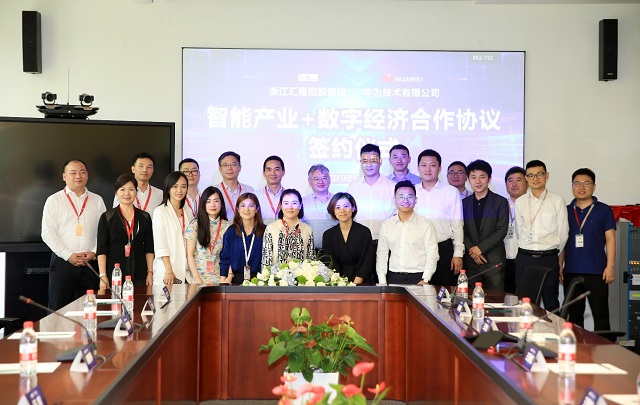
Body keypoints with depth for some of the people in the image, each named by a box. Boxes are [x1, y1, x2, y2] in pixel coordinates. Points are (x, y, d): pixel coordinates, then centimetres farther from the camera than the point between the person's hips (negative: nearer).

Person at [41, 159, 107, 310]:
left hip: (91, 262, 2)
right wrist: (68, 255, -10)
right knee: (59, 309, -2)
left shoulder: (97, 200, 11)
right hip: (63, 262, -2)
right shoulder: (54, 200, 4)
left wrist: (94, 252, -7)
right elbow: (48, 233, -2)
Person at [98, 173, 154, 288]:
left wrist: (150, 273, 4)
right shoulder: (107, 217, 4)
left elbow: (149, 249, 11)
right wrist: (103, 276, -7)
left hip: (139, 275, 2)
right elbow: (101, 250, 0)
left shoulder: (145, 217, 10)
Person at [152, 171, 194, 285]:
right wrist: (169, 271, -14)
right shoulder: (160, 211, -3)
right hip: (166, 271, -4)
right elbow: (160, 244, -8)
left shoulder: (188, 212, 13)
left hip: (186, 272, 4)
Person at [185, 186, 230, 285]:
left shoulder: (226, 226, 4)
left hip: (220, 278, 2)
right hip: (199, 276, -2)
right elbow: (189, 254, -3)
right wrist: (197, 279, -10)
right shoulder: (195, 225, -2)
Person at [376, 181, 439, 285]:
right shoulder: (386, 225, 10)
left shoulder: (426, 224, 1)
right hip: (394, 277, 2)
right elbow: (382, 255, 11)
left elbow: (432, 254, -3)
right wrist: (382, 282, 3)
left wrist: (425, 280, -12)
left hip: (418, 277, -2)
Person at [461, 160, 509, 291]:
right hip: (471, 261, 3)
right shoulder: (465, 203, 12)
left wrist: (480, 248, -12)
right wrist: (472, 250, -8)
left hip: (494, 261, -3)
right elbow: (462, 231, 8)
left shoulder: (500, 202, 2)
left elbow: (502, 230, -6)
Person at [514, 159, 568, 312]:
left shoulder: (557, 201, 1)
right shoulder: (520, 202, 8)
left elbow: (563, 233, 4)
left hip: (549, 259, -2)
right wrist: (527, 250, 11)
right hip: (524, 258, 2)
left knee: (551, 304, 0)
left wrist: (552, 253, 9)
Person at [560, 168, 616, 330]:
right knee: (574, 315, 10)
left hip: (596, 272, -3)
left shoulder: (604, 210, 2)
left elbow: (610, 239, 0)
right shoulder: (566, 211, 10)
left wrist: (610, 266, -8)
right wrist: (559, 267, 7)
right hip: (571, 272, 3)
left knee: (600, 315, -1)